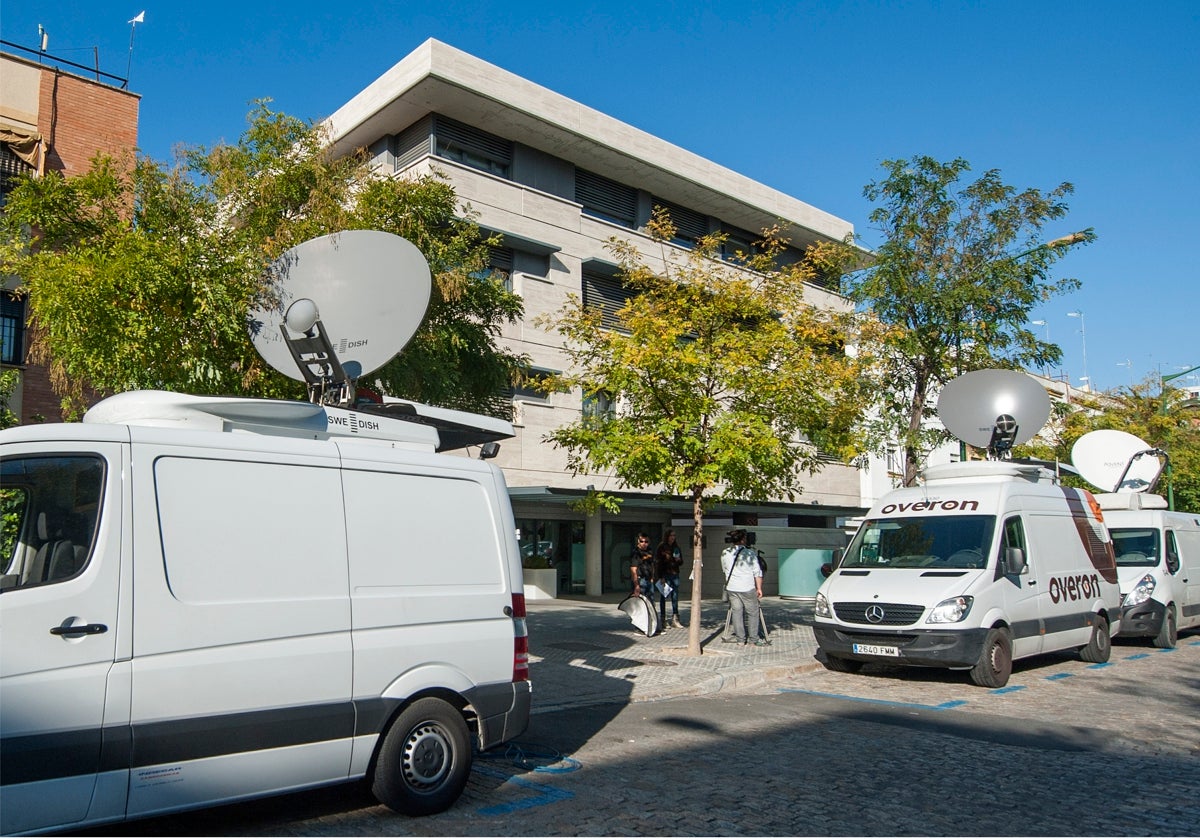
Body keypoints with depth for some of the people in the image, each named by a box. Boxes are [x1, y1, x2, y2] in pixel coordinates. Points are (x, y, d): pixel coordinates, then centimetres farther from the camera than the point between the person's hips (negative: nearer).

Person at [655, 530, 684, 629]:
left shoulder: (676, 548, 12)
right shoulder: (661, 547, -4)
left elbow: (681, 563, 20)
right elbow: (657, 563, -8)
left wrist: (679, 560, -4)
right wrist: (661, 577, -14)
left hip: (675, 574, 5)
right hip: (665, 575, -5)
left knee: (675, 598, 5)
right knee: (663, 597, 0)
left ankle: (675, 620, 10)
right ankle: (662, 620, 5)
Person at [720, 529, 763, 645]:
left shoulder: (725, 553, 3)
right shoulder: (750, 553, -7)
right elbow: (757, 572, -7)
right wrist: (759, 588, 0)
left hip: (731, 588, 4)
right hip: (748, 588, -4)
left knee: (736, 612, 9)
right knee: (752, 613, 7)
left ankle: (740, 638, 10)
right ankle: (754, 638, 9)